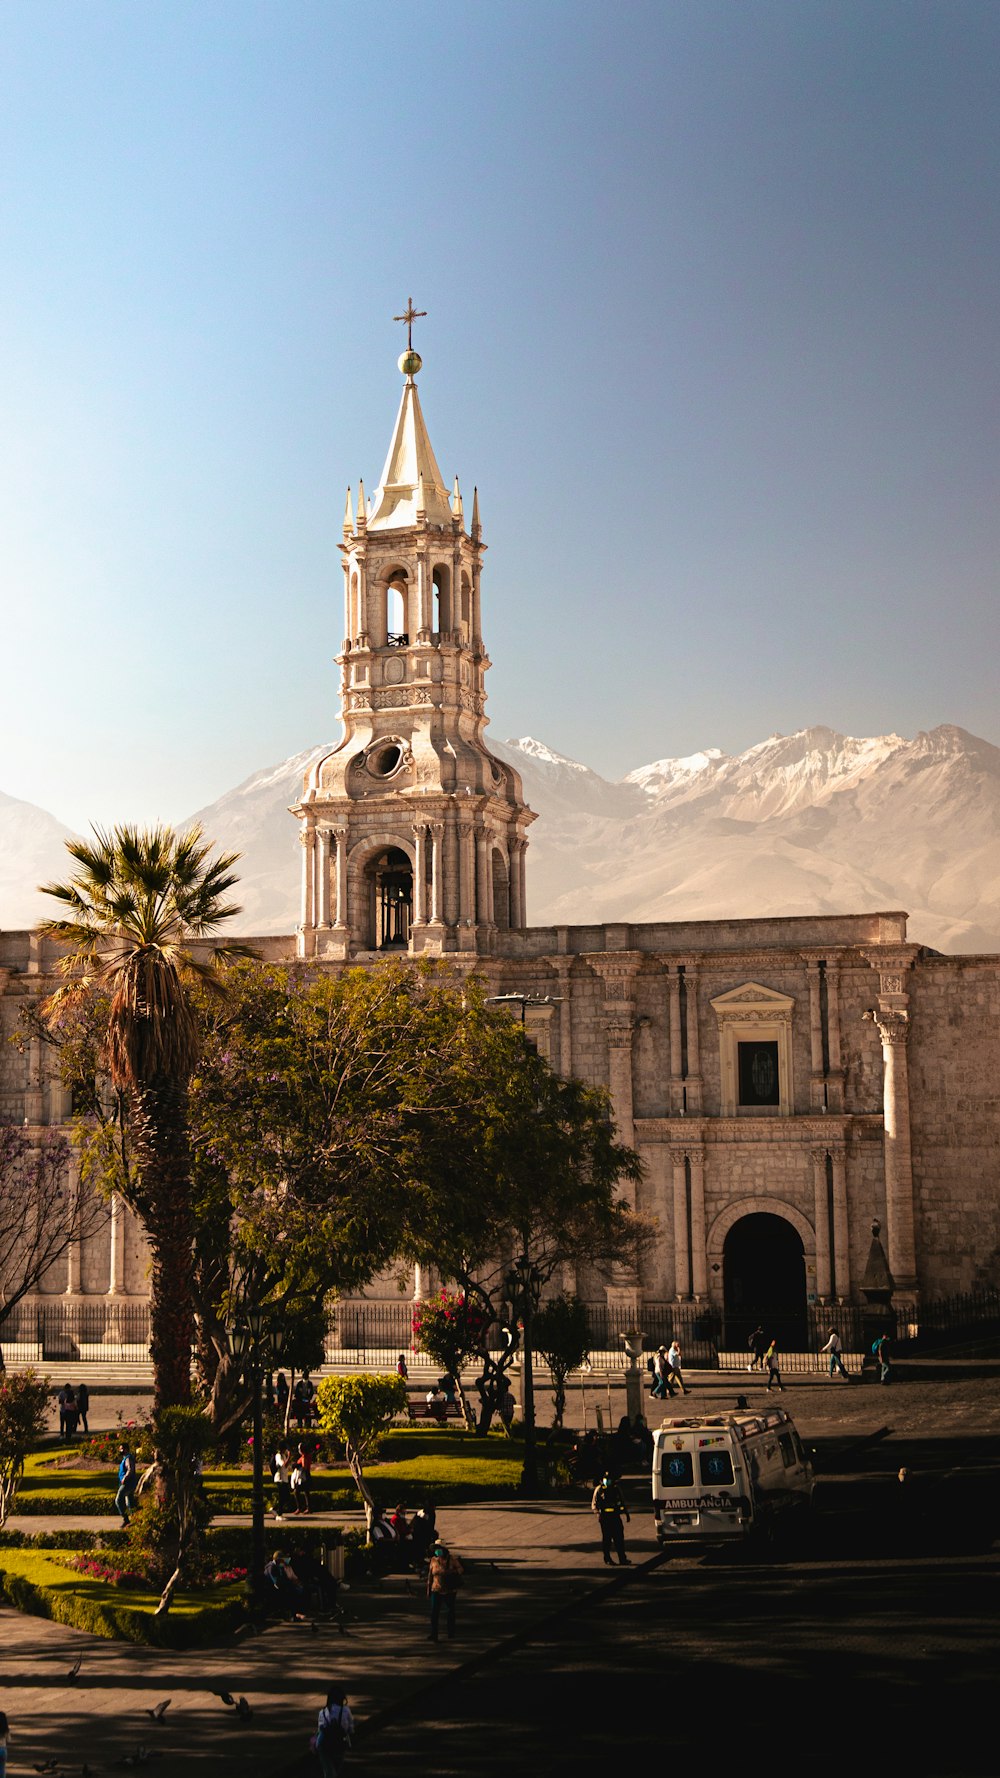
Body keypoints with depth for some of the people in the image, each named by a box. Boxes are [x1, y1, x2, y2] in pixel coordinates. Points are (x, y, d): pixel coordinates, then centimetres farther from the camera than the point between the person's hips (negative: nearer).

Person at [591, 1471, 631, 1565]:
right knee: (606, 1539, 2)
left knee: (619, 1538, 1)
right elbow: (594, 1504, 0)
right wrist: (597, 1513, -17)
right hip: (605, 1518, -3)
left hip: (616, 1516, 3)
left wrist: (627, 1514, 18)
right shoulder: (599, 1490, 1)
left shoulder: (616, 1488, 10)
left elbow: (622, 1501, 20)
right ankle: (607, 1559, 10)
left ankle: (622, 1559, 5)